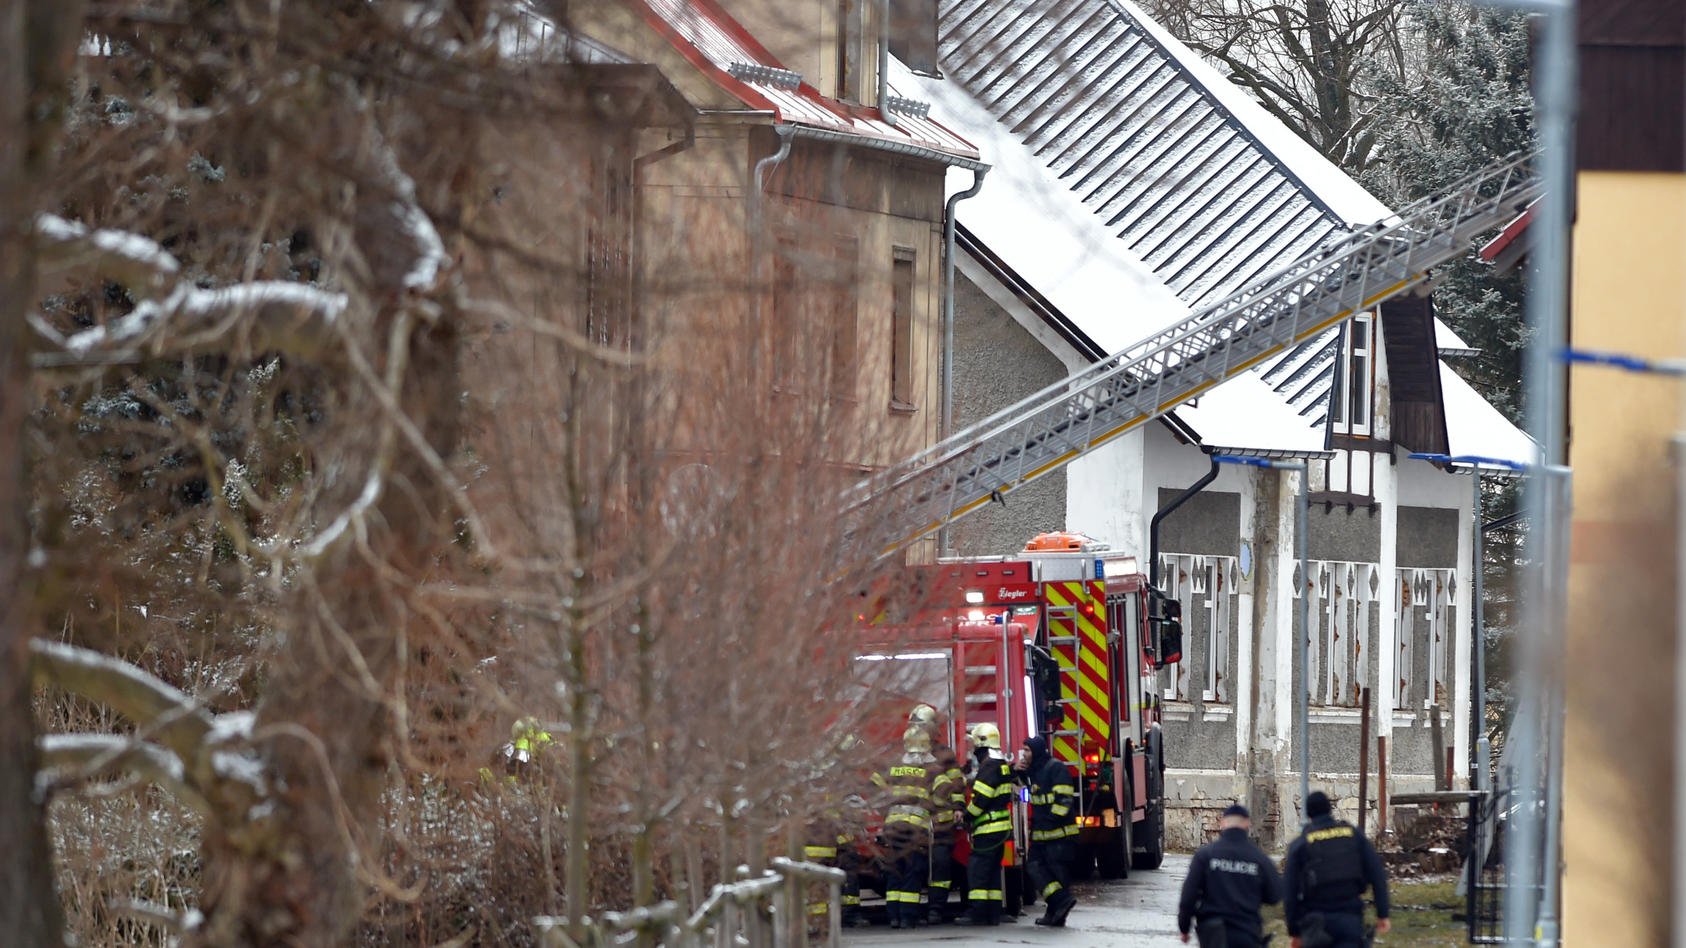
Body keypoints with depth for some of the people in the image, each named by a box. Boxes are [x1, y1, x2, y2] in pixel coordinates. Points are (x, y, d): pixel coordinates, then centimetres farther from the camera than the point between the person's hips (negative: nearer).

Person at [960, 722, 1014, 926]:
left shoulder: (989, 765, -15)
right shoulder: (1002, 764, 17)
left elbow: (981, 798, -20)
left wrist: (967, 816, -8)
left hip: (988, 829, -10)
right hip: (1000, 828, 10)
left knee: (977, 869, -9)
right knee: (992, 872, 12)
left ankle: (977, 914, -12)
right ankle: (993, 914, 13)